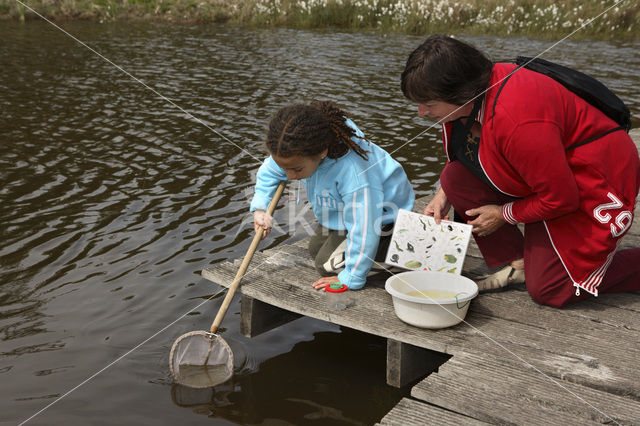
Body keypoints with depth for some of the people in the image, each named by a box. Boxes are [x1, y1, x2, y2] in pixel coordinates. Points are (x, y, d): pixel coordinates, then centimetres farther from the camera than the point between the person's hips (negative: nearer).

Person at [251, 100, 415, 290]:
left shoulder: (354, 172, -47)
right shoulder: (300, 150, -23)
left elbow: (363, 227, -38)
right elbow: (270, 170, 1)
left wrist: (351, 278, -28)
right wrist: (259, 207, -11)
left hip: (382, 214, -8)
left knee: (328, 264, -10)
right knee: (316, 247, 18)